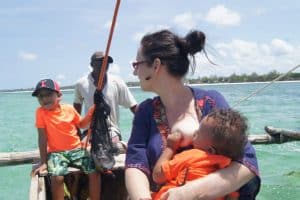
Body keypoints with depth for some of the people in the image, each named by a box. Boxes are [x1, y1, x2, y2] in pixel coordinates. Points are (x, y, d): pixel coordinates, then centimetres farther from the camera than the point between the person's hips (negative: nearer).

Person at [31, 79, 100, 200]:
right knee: (57, 177, -29)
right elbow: (42, 137, -6)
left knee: (94, 171, -15)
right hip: (56, 152, -2)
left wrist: (91, 113, -3)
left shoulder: (69, 109, -1)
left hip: (76, 149, 2)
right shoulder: (41, 112, -8)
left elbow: (81, 125, 16)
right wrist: (43, 162, -5)